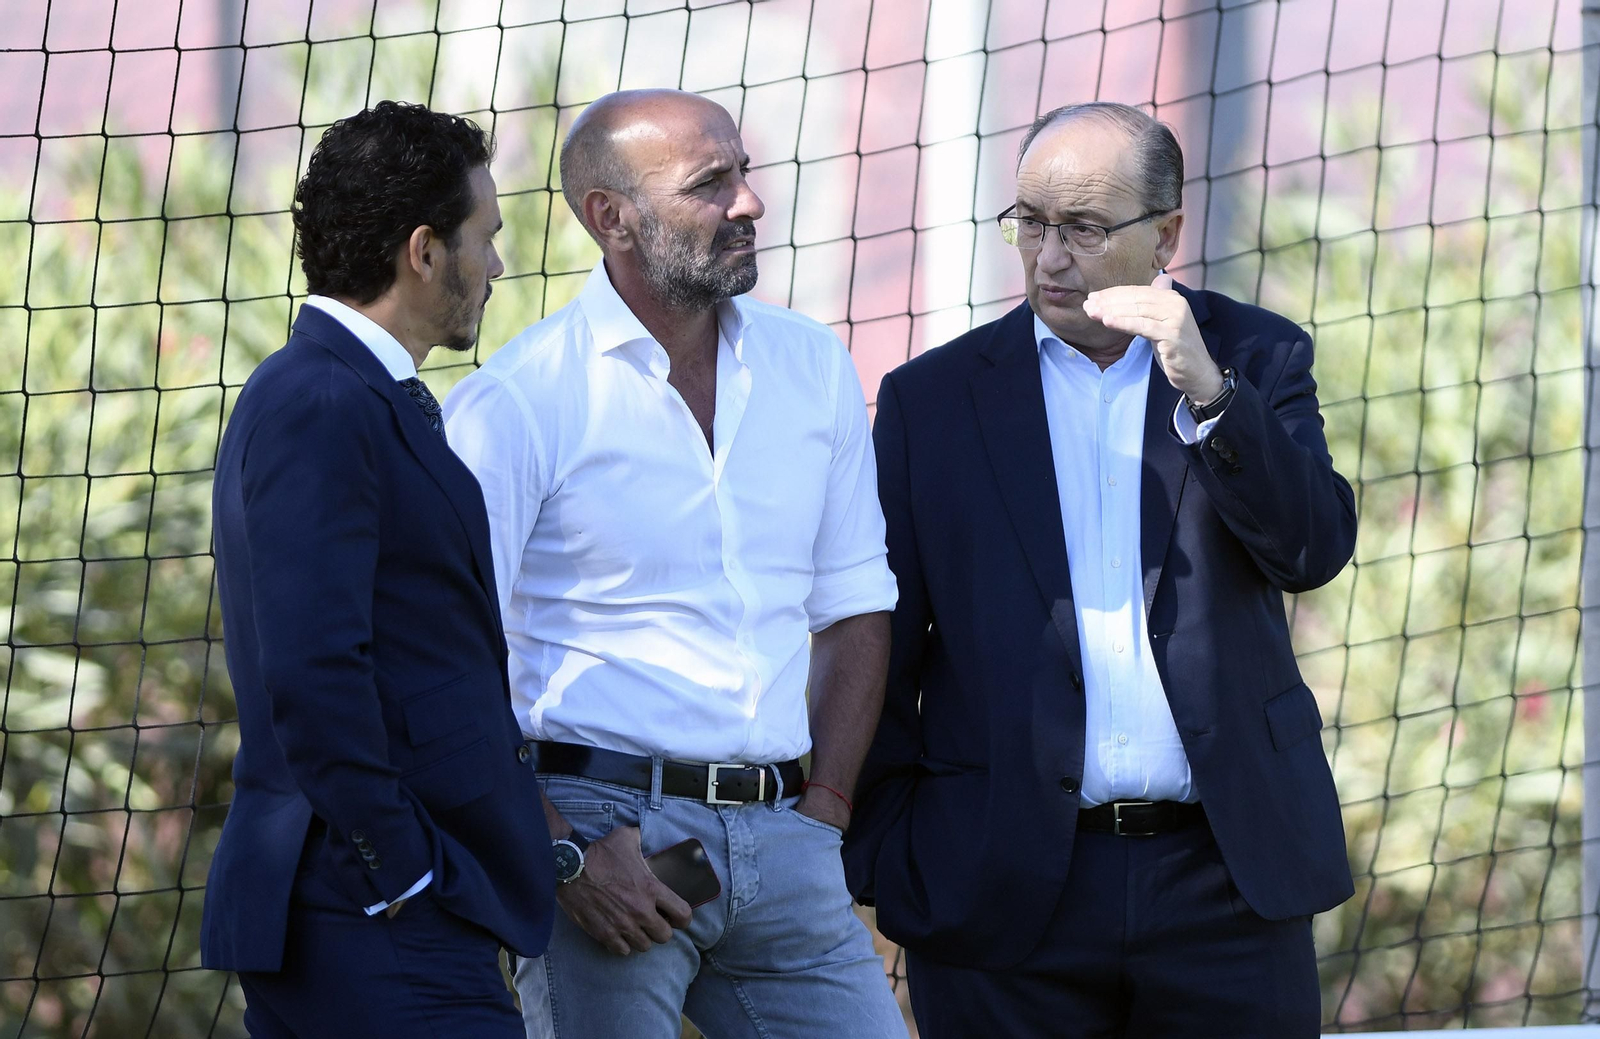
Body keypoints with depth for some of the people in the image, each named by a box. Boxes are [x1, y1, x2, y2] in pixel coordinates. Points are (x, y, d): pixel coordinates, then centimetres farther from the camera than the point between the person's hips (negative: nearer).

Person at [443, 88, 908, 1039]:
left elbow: (855, 606, 15)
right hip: (606, 828, -4)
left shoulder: (814, 368, 10)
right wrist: (562, 853, -14)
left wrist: (823, 813, 4)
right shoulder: (516, 403, -7)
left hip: (779, 845, 4)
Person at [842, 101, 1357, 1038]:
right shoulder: (932, 399, 7)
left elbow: (1314, 550, -6)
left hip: (1227, 885, 0)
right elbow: (878, 652, 7)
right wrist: (881, 865, 0)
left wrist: (1206, 391, -18)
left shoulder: (1254, 360, 8)